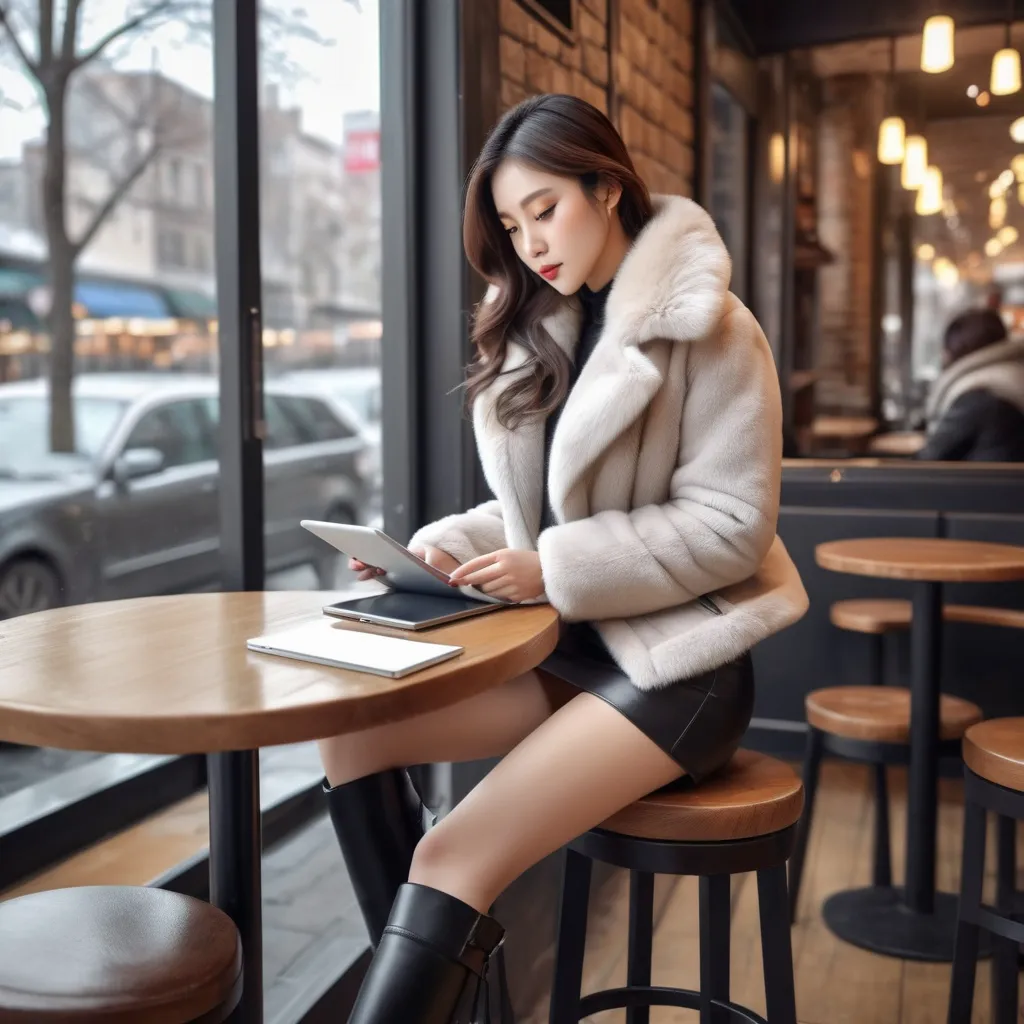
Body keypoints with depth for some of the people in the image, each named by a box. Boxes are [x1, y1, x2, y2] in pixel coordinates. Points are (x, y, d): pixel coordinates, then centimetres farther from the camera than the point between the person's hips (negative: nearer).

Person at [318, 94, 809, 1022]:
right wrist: (444, 550, -3)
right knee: (351, 732, -10)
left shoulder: (706, 328, -9)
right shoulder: (537, 331, 12)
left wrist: (555, 570, -21)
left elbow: (731, 527, -14)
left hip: (674, 660, -7)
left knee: (451, 862, -22)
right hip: (563, 645, 7)